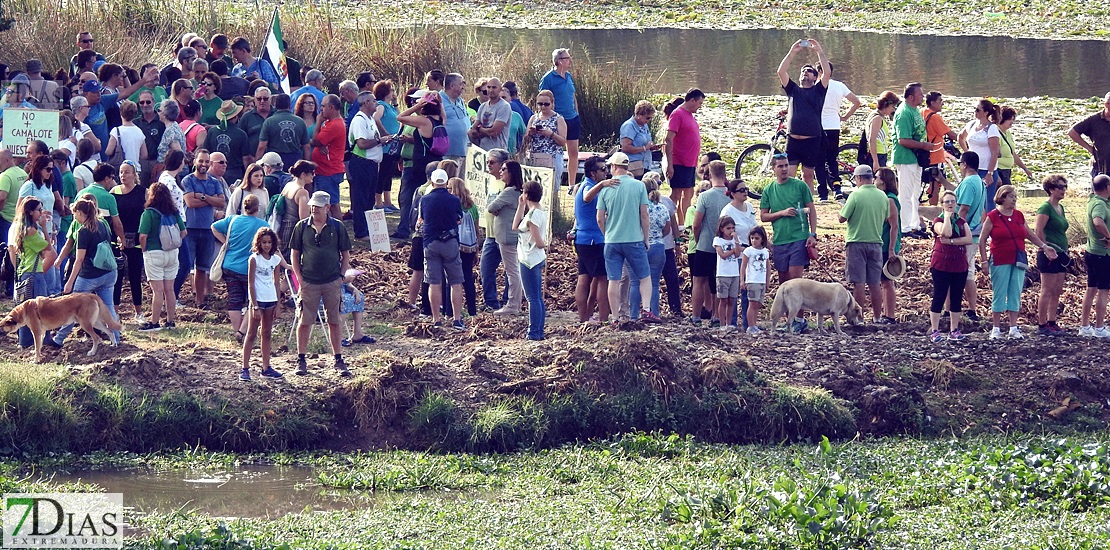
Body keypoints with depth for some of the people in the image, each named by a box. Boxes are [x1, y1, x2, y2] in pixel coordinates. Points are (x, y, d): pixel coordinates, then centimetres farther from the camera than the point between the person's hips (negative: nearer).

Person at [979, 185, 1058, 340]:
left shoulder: (1019, 215, 10)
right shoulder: (993, 217, -4)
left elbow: (1029, 234, 22)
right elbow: (982, 240, -2)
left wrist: (1044, 246, 14)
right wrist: (984, 260, -7)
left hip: (1018, 261, 5)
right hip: (1000, 262, -5)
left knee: (1015, 295, 4)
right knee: (999, 295, -2)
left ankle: (1013, 328, 8)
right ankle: (995, 329, 5)